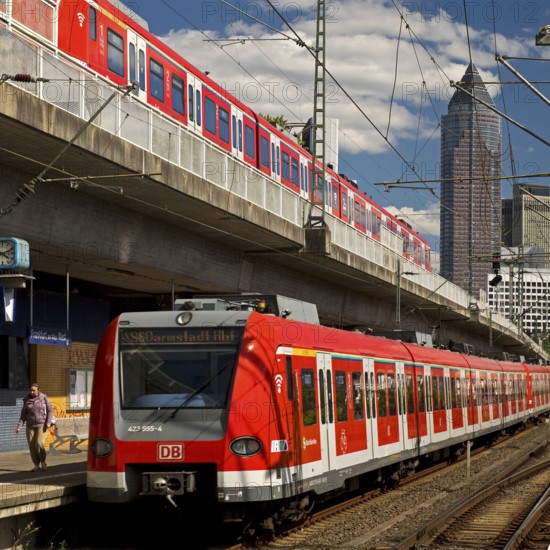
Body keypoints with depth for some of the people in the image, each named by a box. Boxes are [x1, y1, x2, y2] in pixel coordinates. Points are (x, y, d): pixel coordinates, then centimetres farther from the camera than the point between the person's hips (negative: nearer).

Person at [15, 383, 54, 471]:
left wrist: (48, 422, -12)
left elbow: (50, 410, 0)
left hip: (42, 425, -3)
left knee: (40, 443, -16)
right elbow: (23, 414, 6)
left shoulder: (44, 398, -3)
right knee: (32, 446, -2)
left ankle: (43, 462, 4)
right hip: (30, 426, 3)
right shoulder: (26, 400, 4)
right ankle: (37, 465, 7)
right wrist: (19, 427, -3)